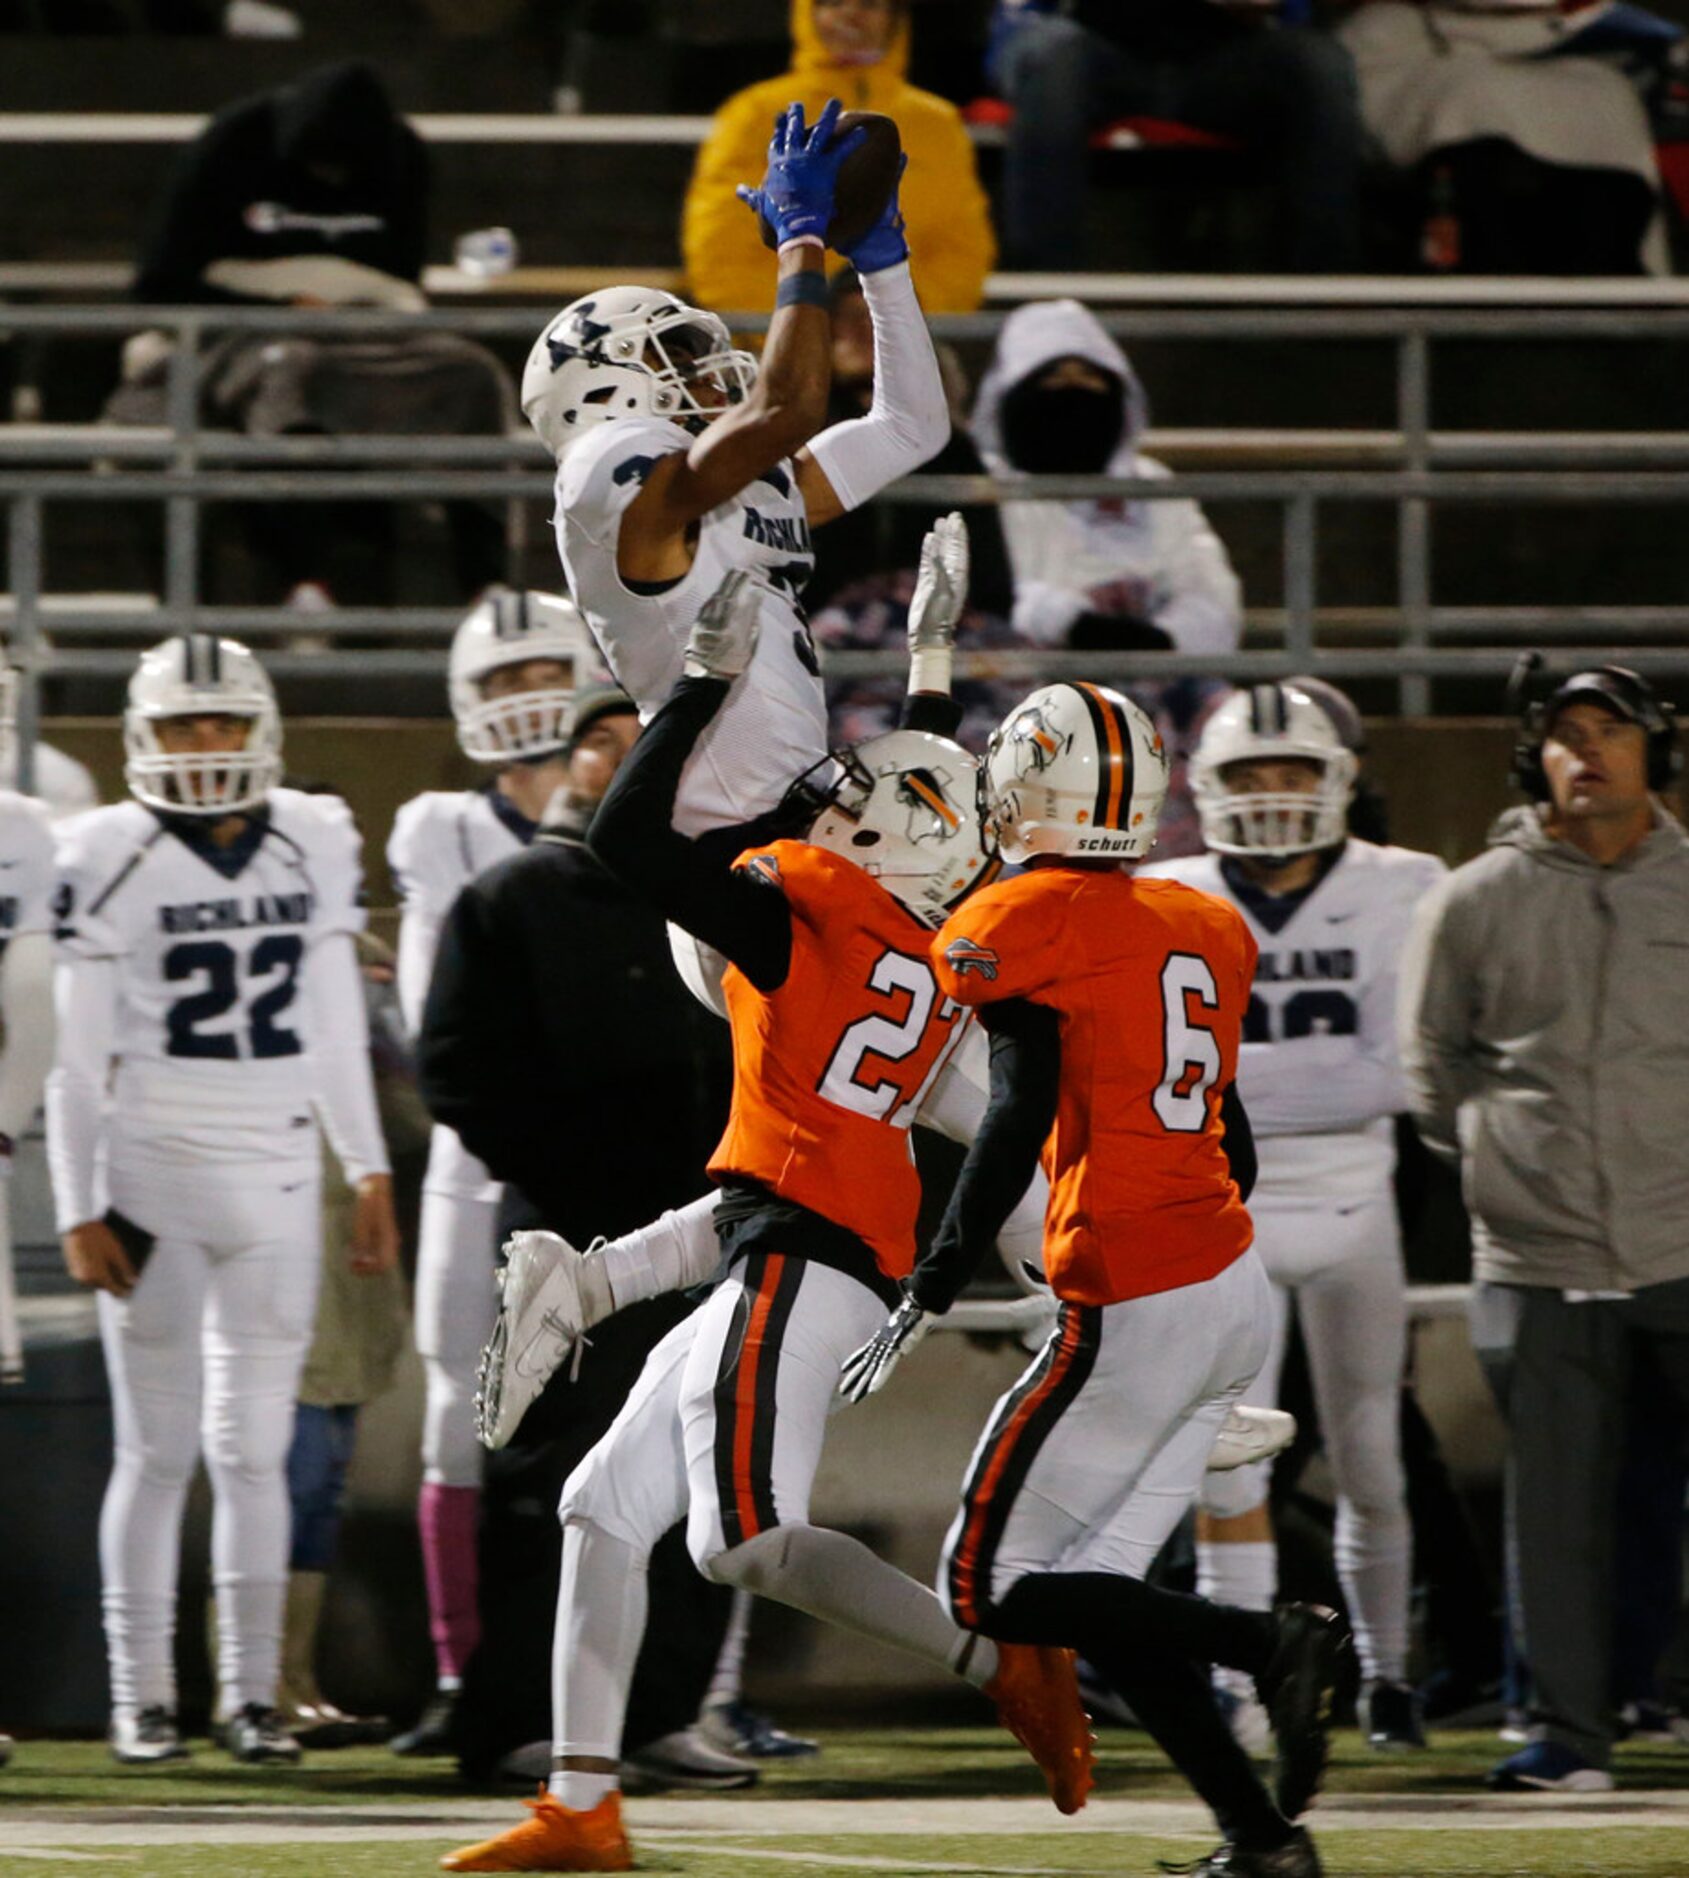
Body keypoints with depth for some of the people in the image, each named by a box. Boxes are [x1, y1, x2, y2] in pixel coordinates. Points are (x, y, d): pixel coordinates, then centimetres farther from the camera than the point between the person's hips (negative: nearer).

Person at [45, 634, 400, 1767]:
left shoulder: (314, 847, 7)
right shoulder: (110, 862, -4)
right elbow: (79, 1056, -2)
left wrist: (370, 1170, 15)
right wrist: (78, 1208, -6)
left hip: (277, 1178, 3)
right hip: (152, 1181, -3)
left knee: (254, 1450, 3)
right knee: (160, 1451, -1)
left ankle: (253, 1693, 6)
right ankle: (143, 1695, 4)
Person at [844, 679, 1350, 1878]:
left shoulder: (1021, 925, -8)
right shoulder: (1203, 928, 14)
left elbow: (1021, 1116, -18)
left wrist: (930, 1296, -17)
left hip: (1135, 1314, -8)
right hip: (1237, 1289, 8)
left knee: (994, 1587, 0)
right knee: (1094, 1589, 13)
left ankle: (1275, 1645, -15)